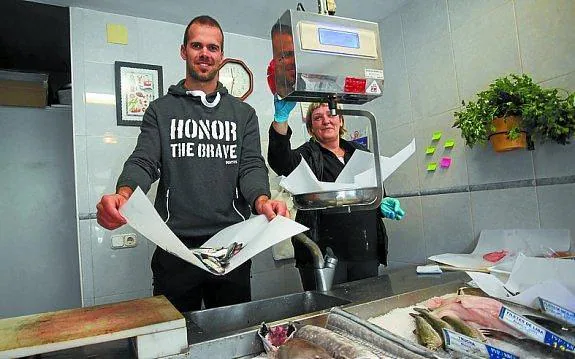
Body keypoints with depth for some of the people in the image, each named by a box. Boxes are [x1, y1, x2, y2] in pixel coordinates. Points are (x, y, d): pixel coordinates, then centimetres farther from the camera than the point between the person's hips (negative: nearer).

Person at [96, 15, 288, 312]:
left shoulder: (243, 113, 10)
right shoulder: (161, 110, 8)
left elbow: (252, 167, 0)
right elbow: (143, 163, -3)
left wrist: (262, 201, -23)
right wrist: (123, 195, -26)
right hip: (175, 246, -1)